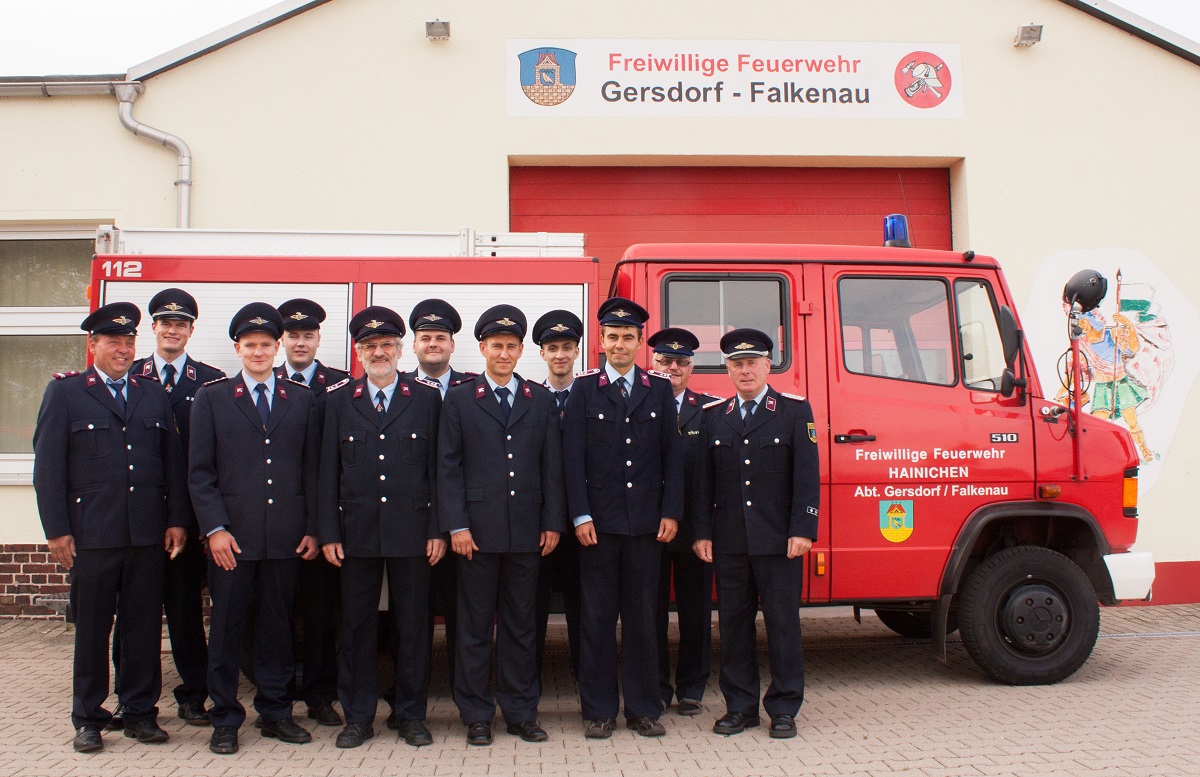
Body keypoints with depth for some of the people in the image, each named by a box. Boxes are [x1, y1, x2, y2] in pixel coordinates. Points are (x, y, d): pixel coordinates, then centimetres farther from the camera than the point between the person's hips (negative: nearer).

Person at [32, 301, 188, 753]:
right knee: (91, 628, 7)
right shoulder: (64, 393, 3)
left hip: (148, 535, 3)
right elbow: (48, 467, -2)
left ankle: (140, 712, 19)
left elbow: (173, 462, 11)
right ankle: (88, 718, 19)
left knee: (145, 625, 7)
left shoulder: (154, 395, 13)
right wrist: (56, 530, -7)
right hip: (91, 534, -3)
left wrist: (177, 521, 4)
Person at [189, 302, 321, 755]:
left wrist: (312, 529, 3)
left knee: (278, 625, 9)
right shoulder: (211, 398, 6)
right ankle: (225, 720, 16)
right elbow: (199, 471, 1)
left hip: (286, 537, 2)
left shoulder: (301, 400, 10)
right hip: (232, 535, -1)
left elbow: (311, 468, 9)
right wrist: (215, 528, -8)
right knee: (226, 627, 5)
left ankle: (275, 713, 21)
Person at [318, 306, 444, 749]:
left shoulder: (427, 398, 4)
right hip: (357, 532, 1)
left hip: (411, 531, -1)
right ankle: (358, 717, 20)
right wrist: (329, 532, -1)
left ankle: (411, 716, 18)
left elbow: (437, 468, 2)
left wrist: (437, 529, -3)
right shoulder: (339, 400, 7)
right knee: (357, 627, 7)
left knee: (412, 625, 6)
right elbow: (328, 471, 5)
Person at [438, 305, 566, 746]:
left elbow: (552, 466, 8)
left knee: (522, 625, 8)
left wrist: (553, 523, 1)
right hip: (477, 529, -2)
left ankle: (521, 712, 18)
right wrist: (456, 525, -8)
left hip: (527, 531, 2)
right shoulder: (459, 400, 5)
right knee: (475, 626, 5)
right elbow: (448, 467, 0)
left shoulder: (542, 401, 10)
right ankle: (476, 715, 15)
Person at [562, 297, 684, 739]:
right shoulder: (584, 389, 4)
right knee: (597, 617, 4)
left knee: (642, 616, 7)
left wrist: (670, 513, -1)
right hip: (599, 522, -1)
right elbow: (573, 457, -1)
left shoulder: (659, 390, 9)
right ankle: (598, 710, 14)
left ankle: (643, 708, 17)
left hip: (647, 522, 2)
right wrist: (580, 515, -9)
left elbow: (672, 455, 7)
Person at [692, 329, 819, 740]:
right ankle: (740, 706, 18)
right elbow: (704, 478, 9)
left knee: (782, 622, 3)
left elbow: (806, 474, -3)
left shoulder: (795, 410, 3)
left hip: (778, 539, -2)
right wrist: (702, 532, 2)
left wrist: (803, 529, -10)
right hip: (728, 541, 3)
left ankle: (784, 709, 14)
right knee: (733, 623, 7)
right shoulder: (713, 415, 11)